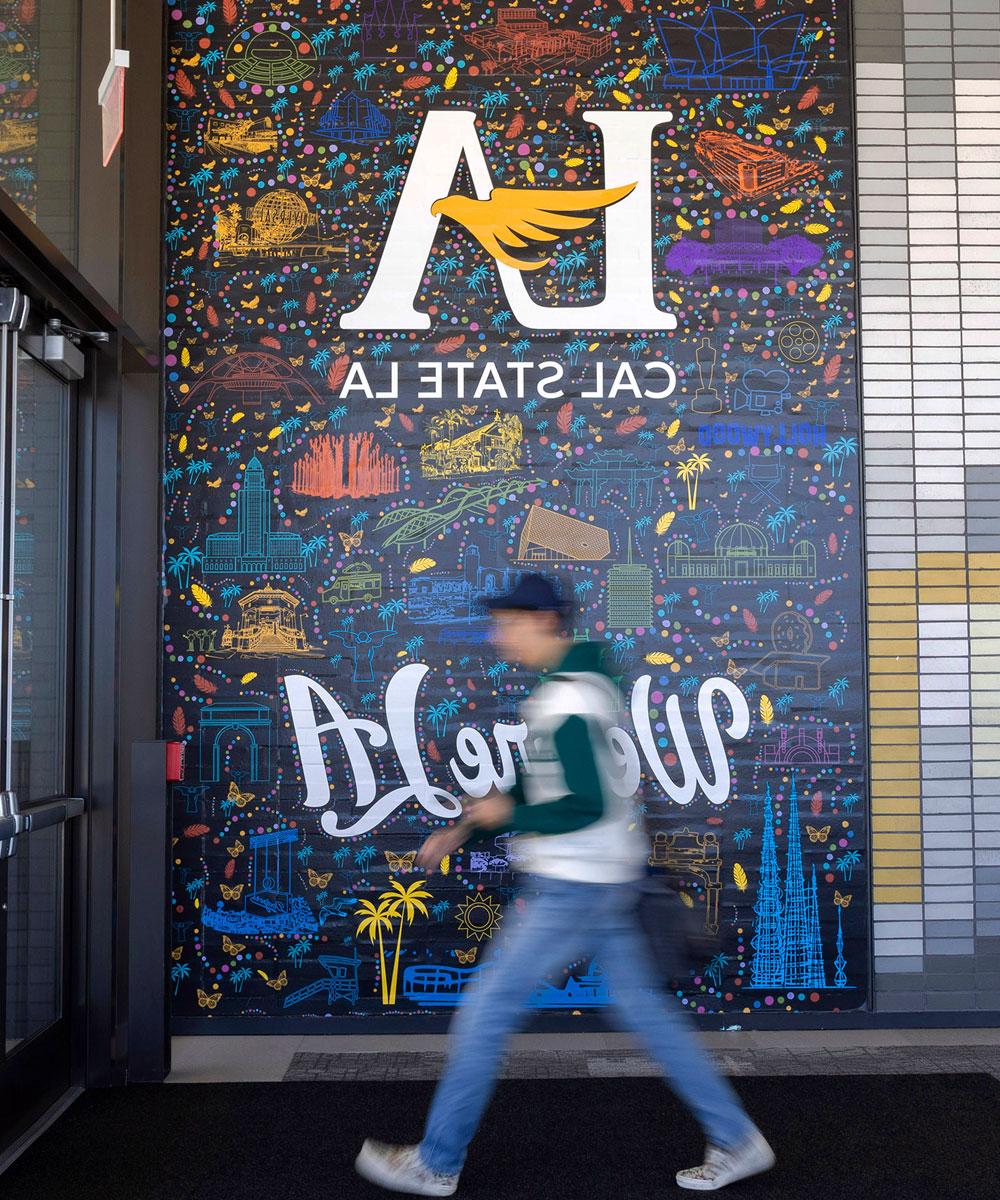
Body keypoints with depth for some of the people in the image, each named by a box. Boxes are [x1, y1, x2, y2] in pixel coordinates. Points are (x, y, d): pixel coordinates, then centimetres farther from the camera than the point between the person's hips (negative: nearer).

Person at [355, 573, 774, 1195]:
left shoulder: (565, 703, -19)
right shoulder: (584, 683, 12)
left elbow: (589, 806, -25)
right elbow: (541, 785, 19)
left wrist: (508, 816, -12)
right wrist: (464, 830, 16)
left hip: (573, 886, -10)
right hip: (604, 881, 10)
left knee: (488, 1008, 0)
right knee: (643, 1007, 15)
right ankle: (738, 1141, 22)